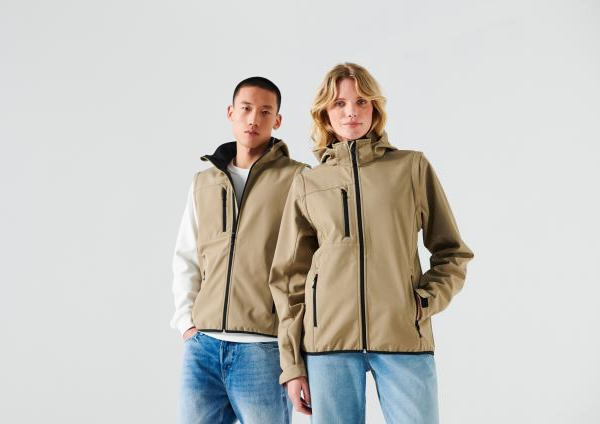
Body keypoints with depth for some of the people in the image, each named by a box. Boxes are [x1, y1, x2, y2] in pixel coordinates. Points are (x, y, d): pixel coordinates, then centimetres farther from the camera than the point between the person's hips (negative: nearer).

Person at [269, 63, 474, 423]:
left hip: (404, 338, -1)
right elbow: (290, 277, 10)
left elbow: (453, 253, 11)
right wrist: (292, 363, 4)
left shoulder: (413, 167, 7)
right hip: (328, 340, 1)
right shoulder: (307, 183, 10)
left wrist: (425, 302, -6)